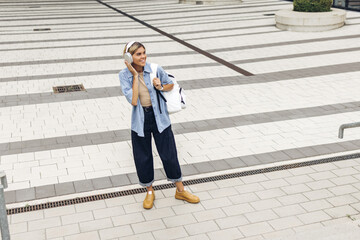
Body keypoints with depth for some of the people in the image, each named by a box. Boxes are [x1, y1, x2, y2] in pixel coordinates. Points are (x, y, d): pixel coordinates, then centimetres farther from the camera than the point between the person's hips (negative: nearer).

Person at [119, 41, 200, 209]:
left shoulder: (155, 69, -10)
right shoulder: (124, 75, -11)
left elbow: (171, 84, 7)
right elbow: (133, 101, -22)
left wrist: (161, 87, -14)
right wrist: (135, 75, -22)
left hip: (159, 117, 0)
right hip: (140, 120, 0)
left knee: (169, 155, 6)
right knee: (143, 158, 10)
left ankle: (180, 191, 25)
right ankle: (149, 192, 32)